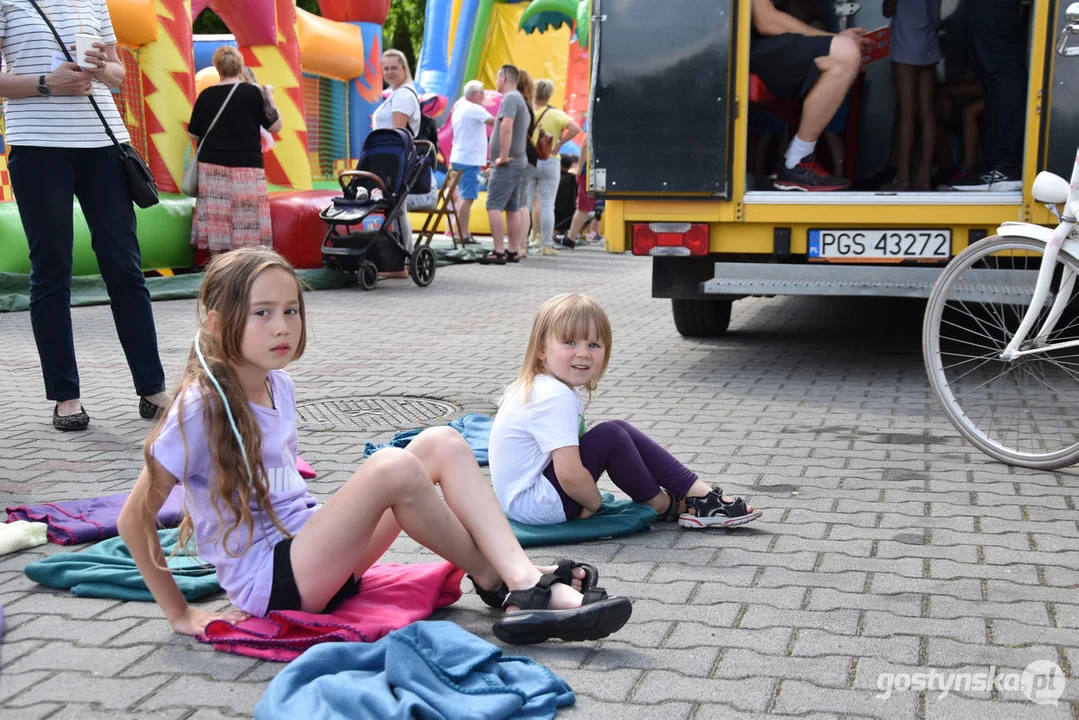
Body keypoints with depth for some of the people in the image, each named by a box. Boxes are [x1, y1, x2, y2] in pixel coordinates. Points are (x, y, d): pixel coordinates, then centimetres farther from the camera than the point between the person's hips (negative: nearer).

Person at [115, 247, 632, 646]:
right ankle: (493, 583, -10)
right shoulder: (202, 408, -15)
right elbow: (134, 520, -12)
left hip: (312, 554, 8)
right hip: (270, 584, -8)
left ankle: (527, 584, -23)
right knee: (392, 468, -30)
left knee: (443, 443, -7)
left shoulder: (278, 386, 8)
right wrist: (182, 615, -8)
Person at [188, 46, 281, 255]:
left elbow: (193, 134, 7)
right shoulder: (253, 92, -4)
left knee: (215, 222, 4)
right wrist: (269, 96, 9)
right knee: (247, 226, -2)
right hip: (246, 167, -2)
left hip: (212, 167, 2)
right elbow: (275, 126, -2)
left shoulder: (206, 95, 3)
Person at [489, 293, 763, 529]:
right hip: (534, 503, -10)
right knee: (610, 436, -18)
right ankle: (661, 505, 3)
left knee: (622, 430, 5)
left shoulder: (543, 387, 7)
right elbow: (570, 475, -30)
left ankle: (699, 494, 0)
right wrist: (594, 502, -12)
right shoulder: (557, 399, -24)